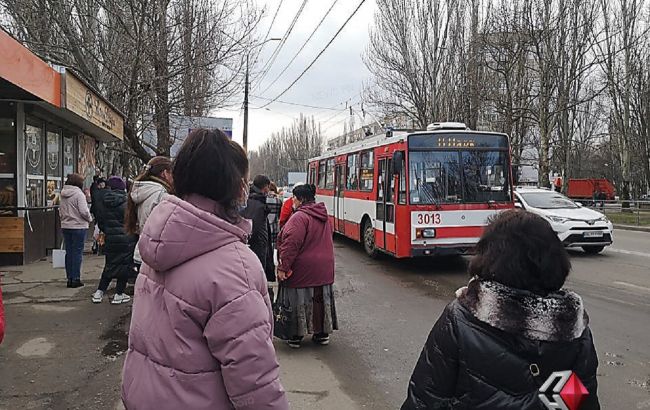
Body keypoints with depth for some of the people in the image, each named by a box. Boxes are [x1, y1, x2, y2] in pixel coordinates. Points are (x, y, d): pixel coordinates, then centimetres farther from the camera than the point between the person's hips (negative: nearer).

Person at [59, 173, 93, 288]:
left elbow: (60, 211, 14)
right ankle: (75, 279, 3)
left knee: (69, 252, 13)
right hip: (78, 227, -7)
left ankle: (70, 278, 18)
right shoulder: (79, 194, -14)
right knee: (77, 252, 0)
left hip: (65, 226, 7)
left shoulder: (63, 194, 8)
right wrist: (90, 219, -2)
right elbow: (84, 211, -19)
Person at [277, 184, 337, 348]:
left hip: (303, 270, -7)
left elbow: (291, 245, -22)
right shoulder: (324, 217, 10)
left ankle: (297, 335, 11)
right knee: (321, 299, 15)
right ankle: (323, 333, 23)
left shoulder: (299, 217, -17)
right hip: (323, 269, 8)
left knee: (299, 301, 4)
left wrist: (283, 267, -19)